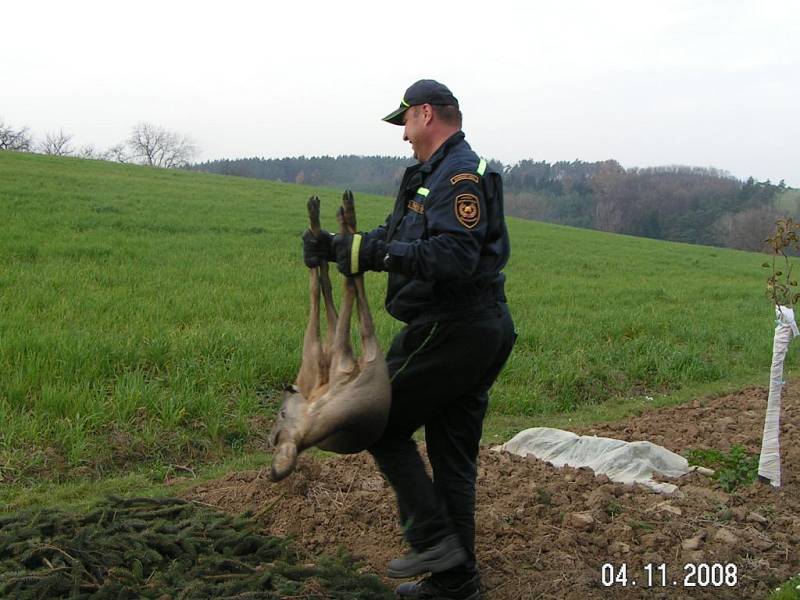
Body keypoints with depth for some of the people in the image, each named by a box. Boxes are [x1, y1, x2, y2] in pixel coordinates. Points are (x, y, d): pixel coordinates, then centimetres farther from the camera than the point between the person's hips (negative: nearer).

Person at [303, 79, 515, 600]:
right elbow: (396, 235, 15)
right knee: (454, 458, 14)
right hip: (482, 330, 10)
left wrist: (372, 252, -31)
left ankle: (433, 538, 3)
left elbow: (453, 258, -29)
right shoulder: (438, 174, 20)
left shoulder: (460, 176, -15)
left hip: (450, 332, -10)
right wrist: (335, 246, 1)